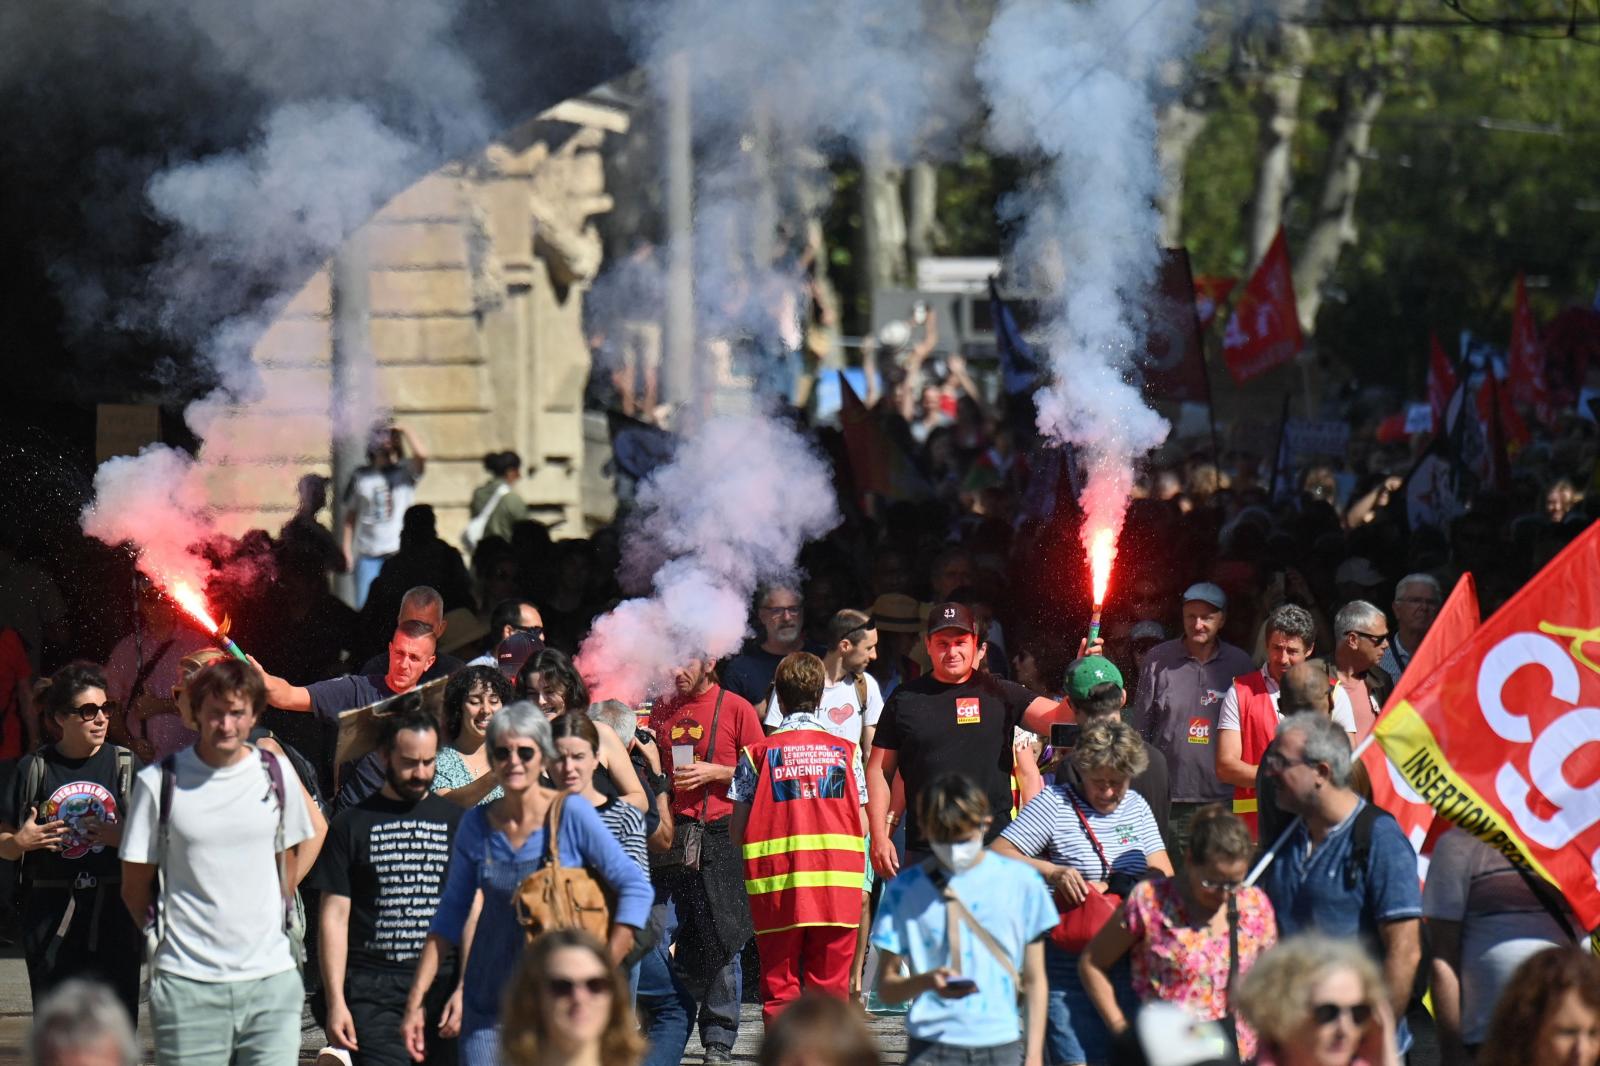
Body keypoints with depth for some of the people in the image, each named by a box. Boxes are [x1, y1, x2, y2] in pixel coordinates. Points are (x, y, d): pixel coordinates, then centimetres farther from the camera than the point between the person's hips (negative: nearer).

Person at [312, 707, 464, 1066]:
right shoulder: (352, 826, 7)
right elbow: (335, 916, 5)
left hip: (441, 985, 2)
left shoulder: (454, 821, 11)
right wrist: (335, 1001, -4)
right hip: (372, 992, -2)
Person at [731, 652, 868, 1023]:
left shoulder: (759, 752, 1)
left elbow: (737, 831, 0)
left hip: (776, 885, -1)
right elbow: (862, 825, 6)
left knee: (779, 987, 5)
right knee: (830, 987, 5)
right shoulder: (846, 750, 5)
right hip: (836, 883, 1)